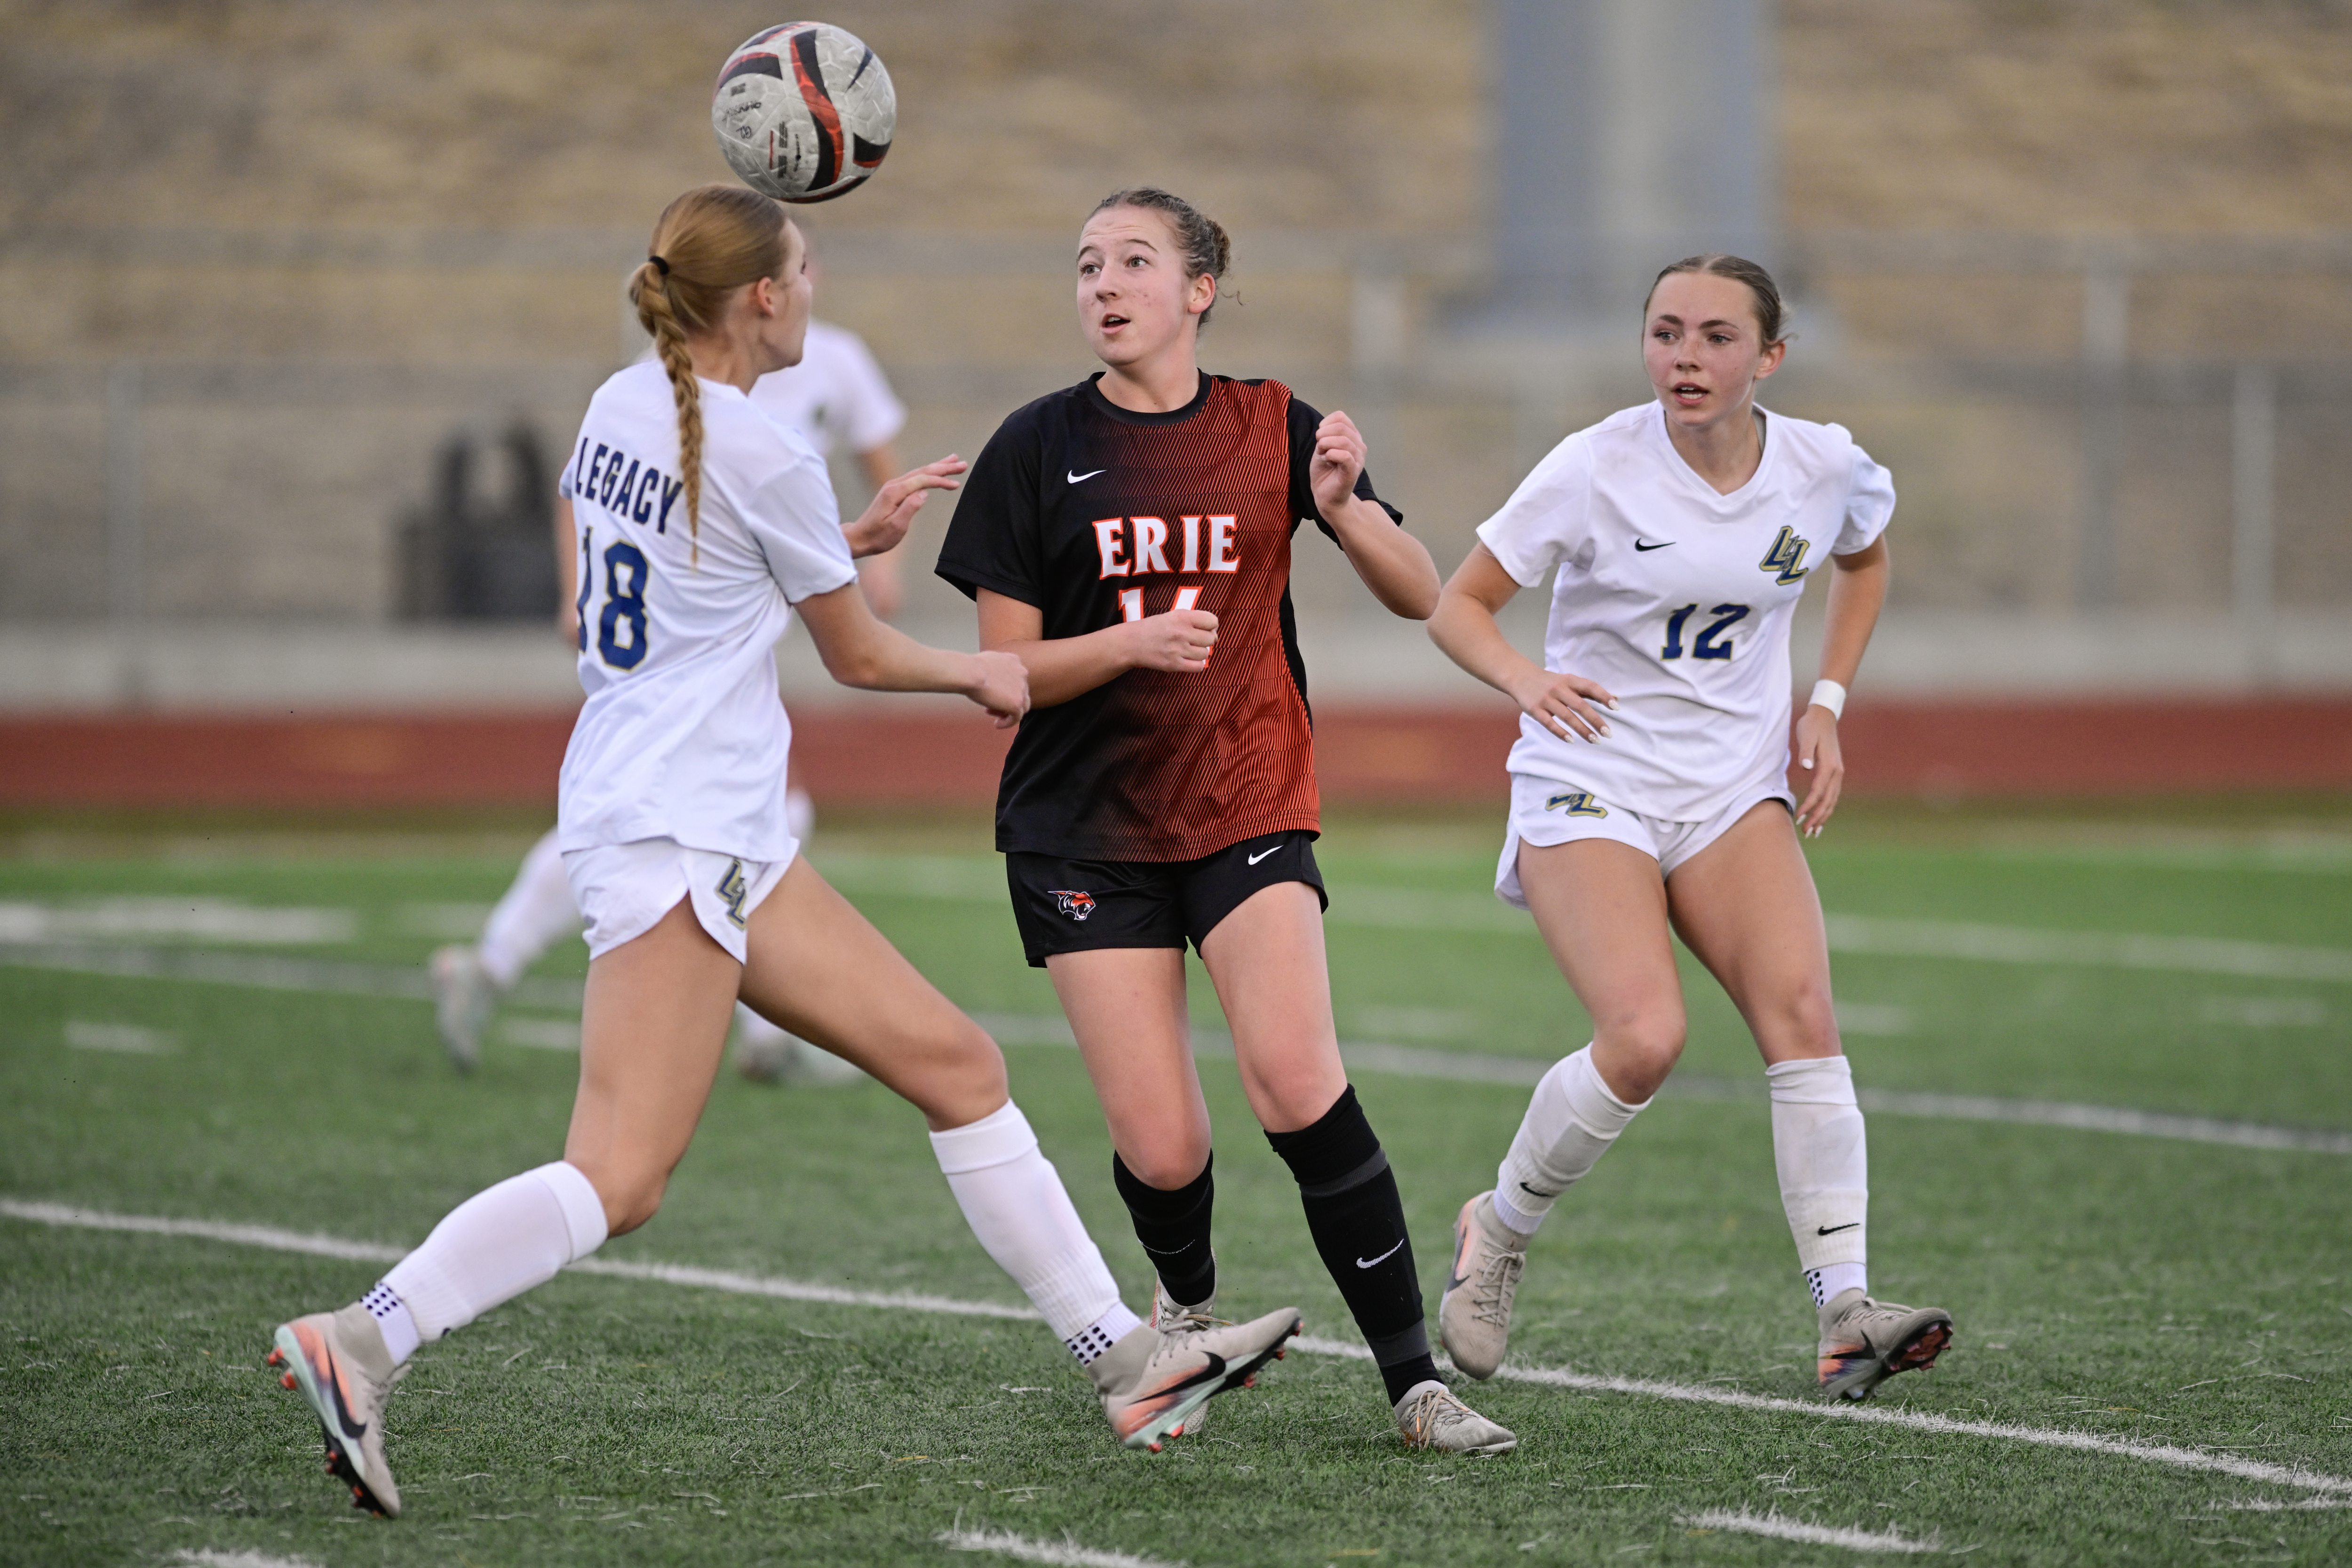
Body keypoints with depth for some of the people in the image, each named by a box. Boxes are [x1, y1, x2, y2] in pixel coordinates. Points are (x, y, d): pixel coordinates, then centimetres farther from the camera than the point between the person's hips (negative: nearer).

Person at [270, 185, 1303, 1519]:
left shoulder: (622, 411, 11)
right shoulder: (765, 456, -13)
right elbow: (859, 657, 1)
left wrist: (854, 538, 28)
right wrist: (981, 673, 20)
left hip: (732, 845, 10)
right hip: (675, 840, -10)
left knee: (957, 1064, 10)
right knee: (622, 1180, -17)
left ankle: (1129, 1362, 11)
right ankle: (363, 1339, -23)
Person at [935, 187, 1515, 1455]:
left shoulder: (1272, 430, 3)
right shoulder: (1041, 447, -1)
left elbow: (1419, 597, 4)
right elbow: (1004, 668, -2)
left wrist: (1344, 507, -16)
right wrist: (1132, 644, -20)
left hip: (1248, 806, 0)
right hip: (1085, 827, 0)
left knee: (1298, 1087, -21)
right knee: (1160, 1148, -8)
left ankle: (1412, 1382, -12)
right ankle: (1187, 1305, 27)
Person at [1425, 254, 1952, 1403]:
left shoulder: (1824, 468, -2)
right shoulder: (1597, 469, -13)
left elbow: (1864, 559, 22)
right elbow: (1457, 606, -6)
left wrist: (1826, 703, 9)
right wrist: (1525, 678, -26)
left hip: (1736, 786, 4)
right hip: (1588, 785, -3)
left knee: (1802, 1011, -19)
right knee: (1643, 1039, -23)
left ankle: (1846, 1316, -20)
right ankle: (1497, 1231, 3)